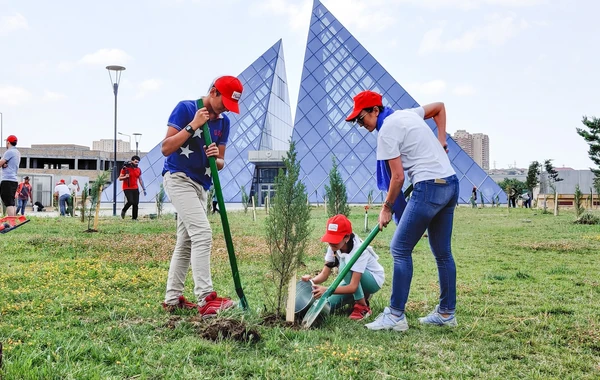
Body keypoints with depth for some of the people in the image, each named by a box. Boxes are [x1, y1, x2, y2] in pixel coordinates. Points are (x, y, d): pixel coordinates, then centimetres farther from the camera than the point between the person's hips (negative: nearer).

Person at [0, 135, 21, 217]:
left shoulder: (9, 152, -10)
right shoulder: (17, 153, 19)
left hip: (7, 180, -9)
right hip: (15, 180, 9)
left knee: (9, 203, -13)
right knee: (12, 203, 11)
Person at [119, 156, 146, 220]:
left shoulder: (139, 170, 10)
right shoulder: (126, 168, -6)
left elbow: (140, 180, 17)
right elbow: (120, 178, -2)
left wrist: (144, 189, 13)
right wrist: (125, 177, -22)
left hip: (135, 188, 5)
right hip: (127, 188, -5)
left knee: (136, 203, -2)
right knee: (130, 201, -19)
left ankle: (134, 218, 6)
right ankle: (123, 211, 10)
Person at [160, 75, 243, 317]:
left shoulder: (223, 122, 8)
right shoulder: (185, 108, -10)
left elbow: (220, 163, 10)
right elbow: (166, 148, -15)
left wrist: (216, 158, -14)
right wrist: (193, 126, -20)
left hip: (201, 185, 8)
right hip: (179, 178, -8)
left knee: (186, 242, 10)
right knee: (202, 233, -20)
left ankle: (172, 299, 19)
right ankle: (205, 299, -24)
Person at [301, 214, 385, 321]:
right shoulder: (334, 247, -15)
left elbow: (353, 287, -40)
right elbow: (324, 274, -15)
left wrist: (327, 290, -52)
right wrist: (311, 280, -37)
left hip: (374, 280, -7)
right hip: (353, 280, 7)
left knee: (346, 266, -36)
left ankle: (363, 307, -20)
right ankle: (361, 295, 12)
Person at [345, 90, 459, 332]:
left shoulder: (387, 131, -9)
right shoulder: (407, 114, 16)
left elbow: (398, 177, -12)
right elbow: (439, 107, 31)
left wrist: (387, 208, -1)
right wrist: (441, 141, 23)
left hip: (429, 187, -10)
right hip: (450, 184, 10)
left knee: (400, 249, -6)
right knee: (443, 253, 14)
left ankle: (395, 316, -6)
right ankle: (446, 313, 21)